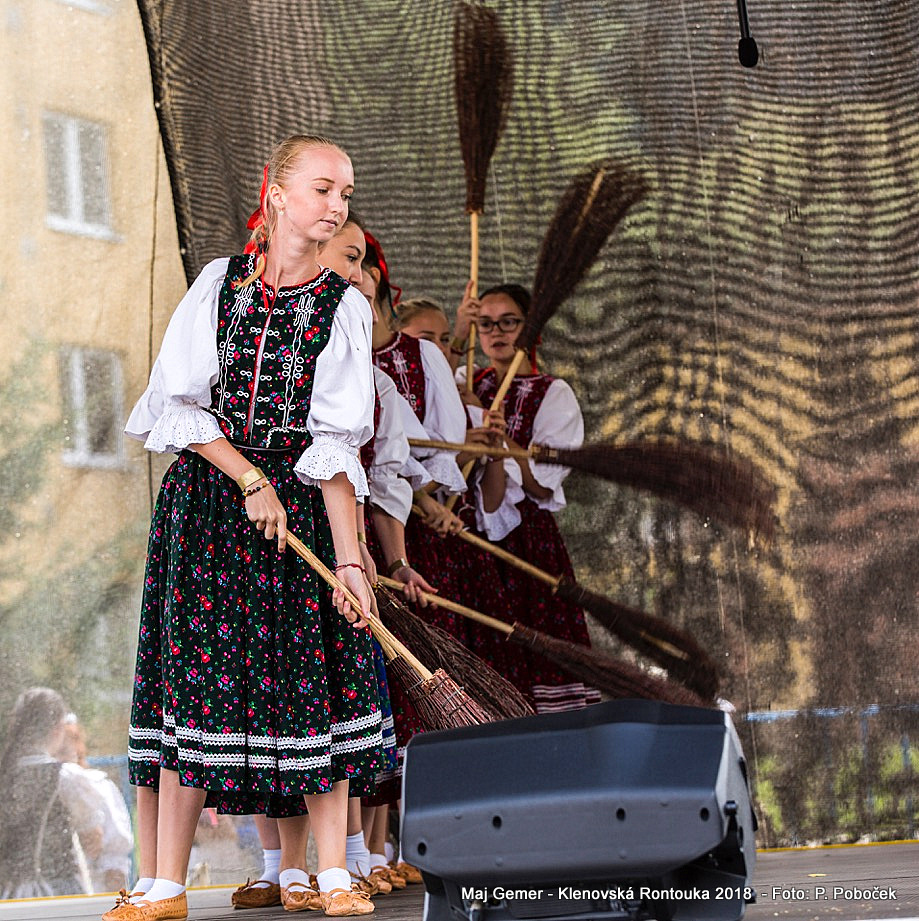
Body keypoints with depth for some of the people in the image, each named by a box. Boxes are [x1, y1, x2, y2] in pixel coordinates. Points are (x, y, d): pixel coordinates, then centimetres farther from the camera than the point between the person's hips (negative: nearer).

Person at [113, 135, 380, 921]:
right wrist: (250, 480, -11)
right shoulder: (219, 282, 5)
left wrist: (351, 557, -12)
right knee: (194, 674, -3)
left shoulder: (344, 306, 2)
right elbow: (178, 404, -1)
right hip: (206, 501, 0)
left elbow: (337, 446, -4)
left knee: (314, 680, -6)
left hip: (301, 506, 0)